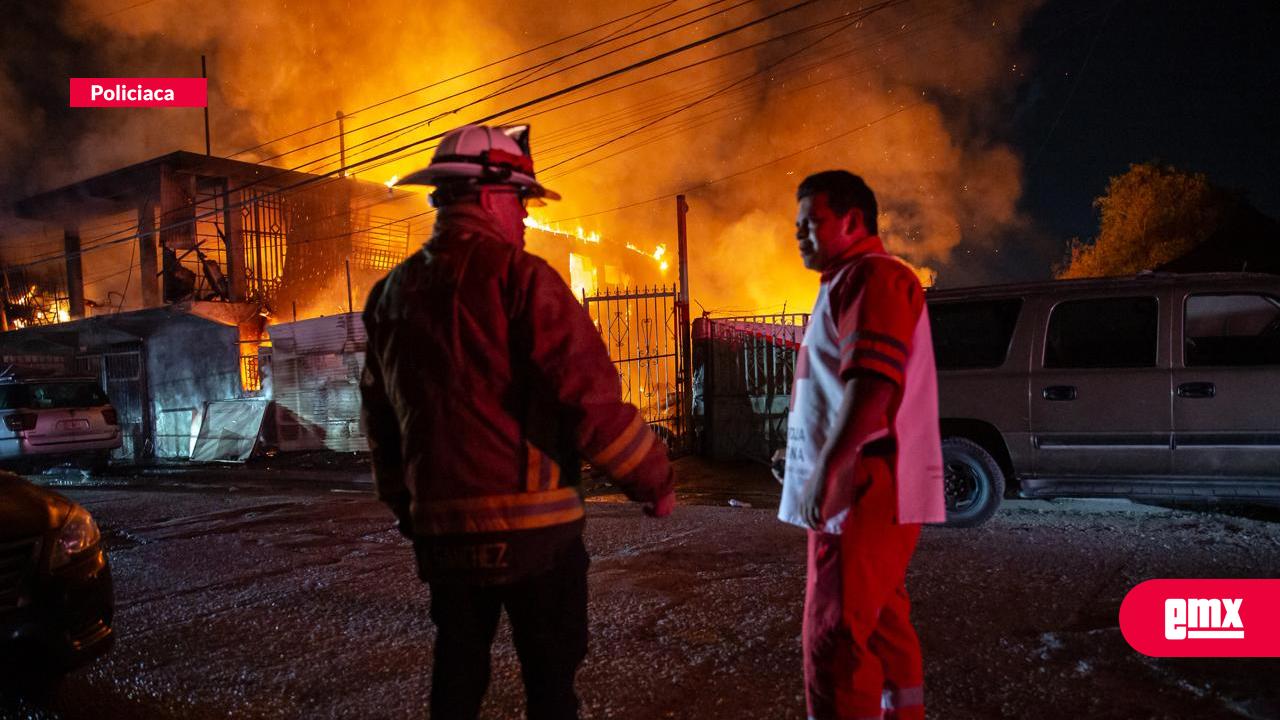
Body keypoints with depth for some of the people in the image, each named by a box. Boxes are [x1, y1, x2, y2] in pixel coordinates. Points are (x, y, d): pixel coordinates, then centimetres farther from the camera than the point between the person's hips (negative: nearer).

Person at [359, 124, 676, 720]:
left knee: (457, 669, 20)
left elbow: (379, 416, 16)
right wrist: (654, 479, -5)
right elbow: (590, 395, -18)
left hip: (441, 525, 6)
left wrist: (404, 505, 28)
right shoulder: (516, 275, -13)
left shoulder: (392, 291, 9)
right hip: (529, 521, -6)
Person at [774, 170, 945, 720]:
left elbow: (872, 385, -24)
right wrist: (801, 456, 25)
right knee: (881, 624, 18)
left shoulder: (872, 276, -11)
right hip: (869, 490, 11)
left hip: (864, 490, -11)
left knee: (834, 637, -10)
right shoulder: (851, 283, 22)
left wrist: (824, 472, -25)